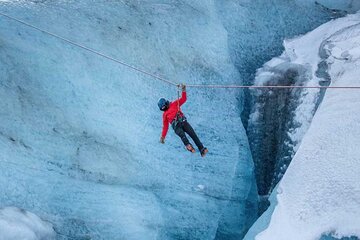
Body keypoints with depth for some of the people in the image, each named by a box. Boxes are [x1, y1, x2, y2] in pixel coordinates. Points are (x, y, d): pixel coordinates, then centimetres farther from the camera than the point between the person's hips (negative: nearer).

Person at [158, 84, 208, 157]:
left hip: (183, 121, 1)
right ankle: (188, 145, -60)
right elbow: (165, 126, 29)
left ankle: (202, 149, -19)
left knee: (193, 134, -15)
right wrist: (163, 137, 25)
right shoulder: (165, 114, 27)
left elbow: (183, 99, 16)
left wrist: (183, 90, 2)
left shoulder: (174, 104, 25)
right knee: (182, 134, -34)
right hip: (176, 126, -1)